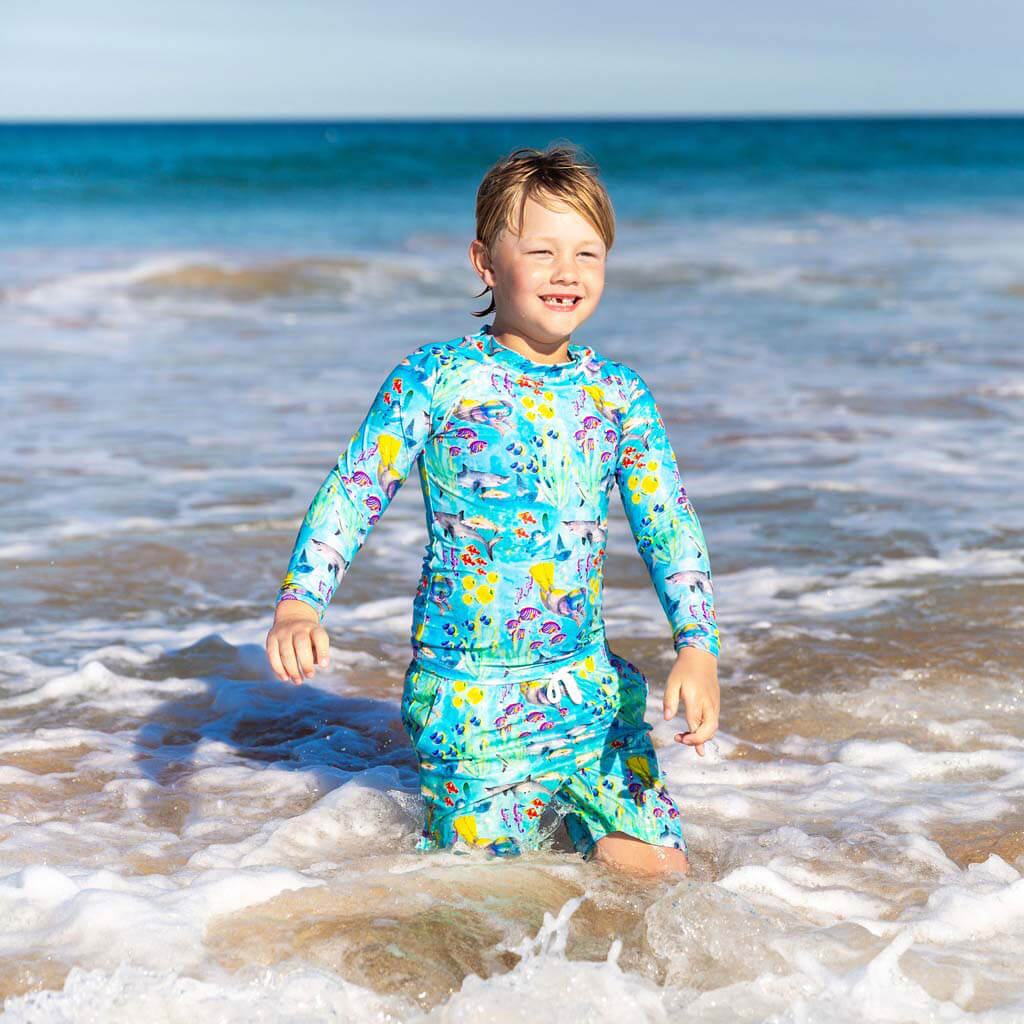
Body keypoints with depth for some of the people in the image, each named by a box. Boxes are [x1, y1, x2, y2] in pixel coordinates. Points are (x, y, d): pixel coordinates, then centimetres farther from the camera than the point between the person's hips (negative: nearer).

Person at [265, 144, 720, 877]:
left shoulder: (620, 395, 4)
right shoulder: (436, 381, -8)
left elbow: (670, 524, 2)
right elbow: (351, 495, -8)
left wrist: (698, 649, -12)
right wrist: (299, 607, -23)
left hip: (591, 685, 4)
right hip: (470, 693, -4)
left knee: (656, 871, 3)